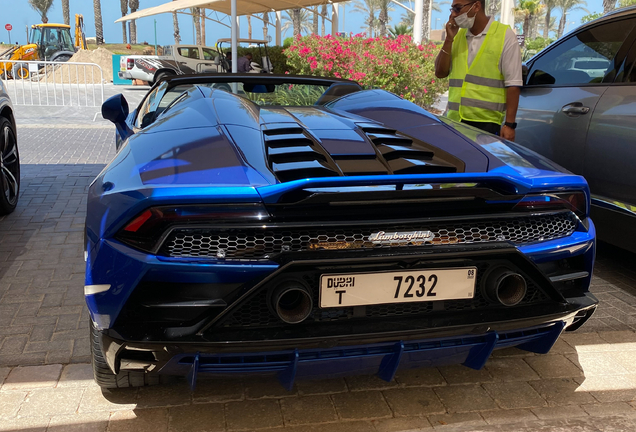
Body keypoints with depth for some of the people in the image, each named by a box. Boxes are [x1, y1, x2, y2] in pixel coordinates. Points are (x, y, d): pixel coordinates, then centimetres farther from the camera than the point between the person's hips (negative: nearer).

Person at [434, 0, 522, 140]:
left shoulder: (505, 35, -2)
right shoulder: (458, 35, 14)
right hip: (454, 120, 5)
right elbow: (440, 73, 9)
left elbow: (513, 85, -6)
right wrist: (449, 39, -1)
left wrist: (509, 124, -12)